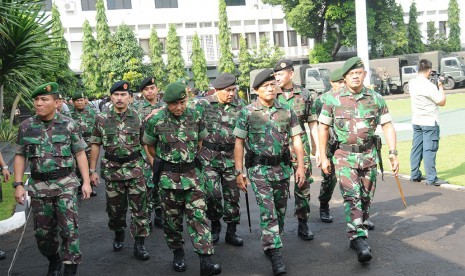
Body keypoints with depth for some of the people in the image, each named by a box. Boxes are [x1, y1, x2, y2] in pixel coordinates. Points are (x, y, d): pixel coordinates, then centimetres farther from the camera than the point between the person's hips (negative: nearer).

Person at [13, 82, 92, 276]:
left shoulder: (69, 124, -4)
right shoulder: (26, 126, 2)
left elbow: (80, 153, 0)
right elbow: (20, 156, 8)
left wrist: (86, 181, -5)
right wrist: (18, 184, 2)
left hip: (65, 184, -2)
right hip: (38, 186, 3)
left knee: (69, 228, -5)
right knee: (43, 232, 12)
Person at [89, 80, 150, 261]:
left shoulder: (138, 117, 0)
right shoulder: (101, 119, 0)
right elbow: (95, 145, 5)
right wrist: (92, 170, 3)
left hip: (135, 169, -1)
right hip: (112, 169, 1)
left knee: (139, 207, -1)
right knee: (115, 207, 12)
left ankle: (139, 245, 9)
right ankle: (118, 235, 36)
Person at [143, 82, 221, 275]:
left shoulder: (195, 117, -1)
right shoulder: (156, 121, -7)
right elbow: (149, 146, 7)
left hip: (192, 174, 1)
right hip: (168, 177, -1)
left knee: (198, 215, -5)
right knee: (172, 217, 10)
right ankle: (178, 253, 29)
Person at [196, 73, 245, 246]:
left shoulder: (240, 106, 2)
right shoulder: (203, 104, -3)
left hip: (231, 156, 2)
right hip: (209, 156, -2)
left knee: (232, 194, 7)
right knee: (212, 193, -5)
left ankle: (231, 232, 21)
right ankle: (215, 226, 20)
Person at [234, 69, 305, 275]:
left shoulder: (286, 111, 3)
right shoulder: (247, 112, -4)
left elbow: (296, 139, 6)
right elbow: (239, 143, -2)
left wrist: (300, 166, -2)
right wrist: (239, 172, -5)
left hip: (282, 168, 4)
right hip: (259, 170, -3)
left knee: (280, 211, 12)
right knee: (268, 212, -10)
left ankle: (269, 245, 33)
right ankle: (275, 255, -6)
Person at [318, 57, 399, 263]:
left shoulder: (376, 99, 4)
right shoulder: (333, 99, -2)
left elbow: (387, 125, 5)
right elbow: (323, 128, 2)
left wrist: (393, 153, -4)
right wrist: (323, 157, -1)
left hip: (369, 155, 3)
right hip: (344, 156, -3)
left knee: (366, 199, 11)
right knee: (352, 197, -14)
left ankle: (356, 236, 29)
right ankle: (360, 241, -14)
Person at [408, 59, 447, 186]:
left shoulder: (412, 83, 2)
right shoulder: (429, 86, -21)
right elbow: (442, 102, -11)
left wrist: (436, 86, 11)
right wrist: (440, 86, -1)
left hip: (416, 121, 7)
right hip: (430, 122, -7)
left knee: (416, 147, 12)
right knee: (429, 150, -4)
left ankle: (415, 174, 19)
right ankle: (431, 178, 0)